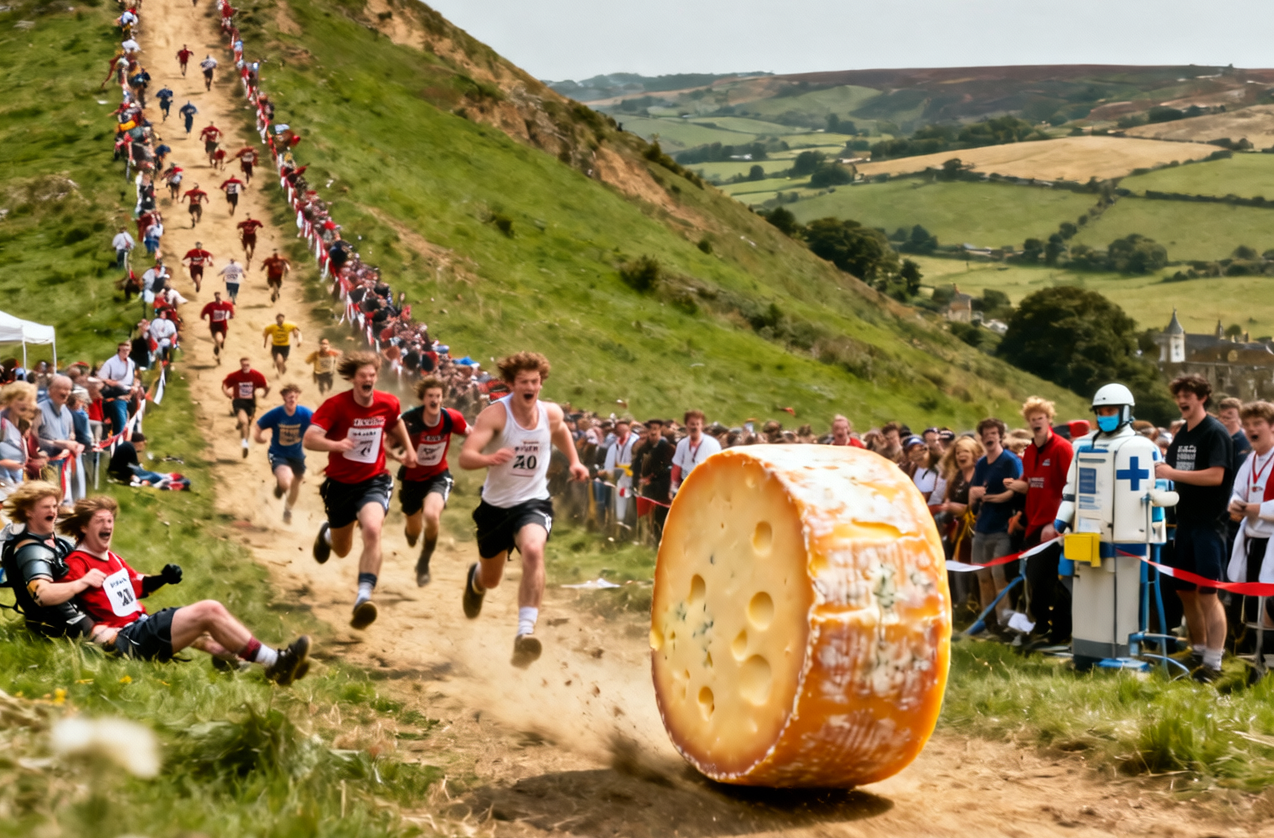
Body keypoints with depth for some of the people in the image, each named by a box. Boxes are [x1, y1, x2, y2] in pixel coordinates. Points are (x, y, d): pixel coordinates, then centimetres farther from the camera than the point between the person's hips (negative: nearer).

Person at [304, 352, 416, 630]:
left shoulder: (388, 403, -8)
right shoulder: (335, 405, -18)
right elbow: (309, 439, -28)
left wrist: (409, 448, 15)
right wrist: (335, 444, -46)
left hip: (374, 482, 0)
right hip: (340, 484, 0)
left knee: (372, 530, -31)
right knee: (342, 549, 18)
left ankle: (364, 598, -34)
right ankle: (327, 534, 57)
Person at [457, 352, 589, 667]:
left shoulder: (551, 413, -7)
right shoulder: (495, 414, -19)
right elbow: (465, 457, -30)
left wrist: (574, 462, 8)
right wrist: (489, 458, -51)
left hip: (533, 502, 0)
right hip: (496, 504, 0)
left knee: (533, 550, -34)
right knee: (491, 580, 19)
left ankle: (525, 632, -38)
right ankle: (475, 578, 60)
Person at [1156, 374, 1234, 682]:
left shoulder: (1215, 433, -10)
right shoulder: (1181, 435, 14)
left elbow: (1216, 476, -21)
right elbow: (1172, 475, 18)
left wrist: (1172, 473, -21)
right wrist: (1158, 474, -3)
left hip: (1209, 522, -8)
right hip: (1186, 521, 8)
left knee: (1208, 593, -9)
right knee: (1185, 590, 12)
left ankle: (1213, 662, -6)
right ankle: (1198, 651, 24)